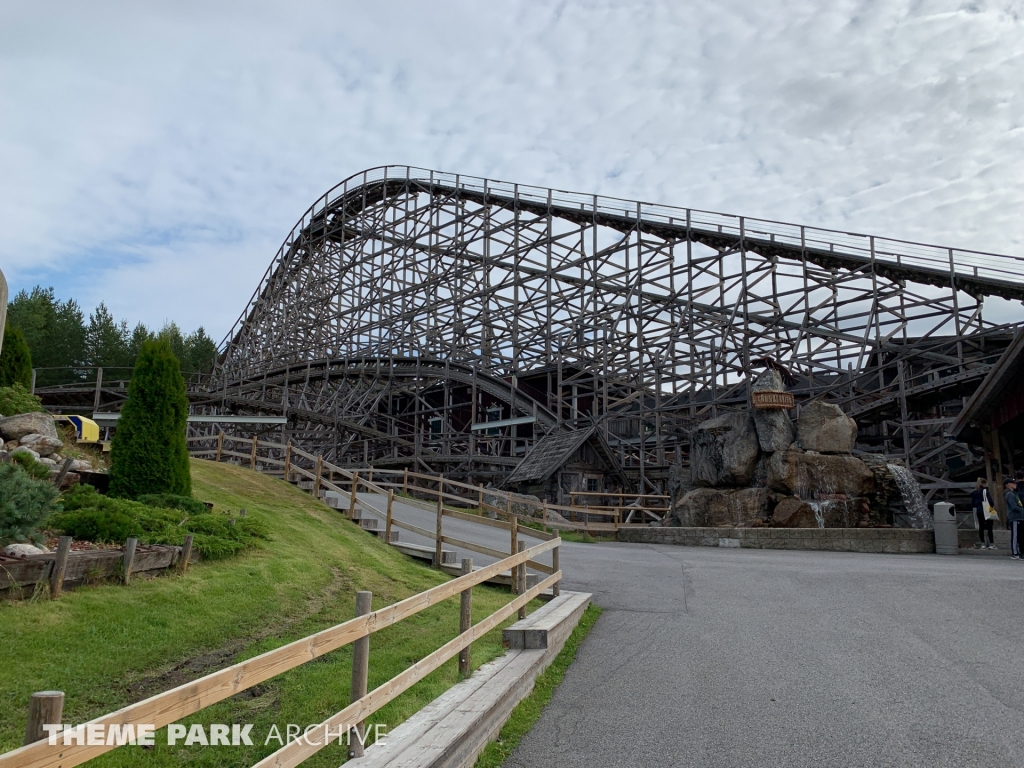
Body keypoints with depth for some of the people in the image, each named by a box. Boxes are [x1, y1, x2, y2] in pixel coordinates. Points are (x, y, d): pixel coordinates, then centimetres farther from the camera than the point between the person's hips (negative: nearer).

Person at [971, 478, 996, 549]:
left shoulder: (974, 492, 9)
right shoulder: (985, 490, -11)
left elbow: (972, 502, 13)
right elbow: (989, 500, -16)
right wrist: (992, 506, -1)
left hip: (979, 511, 6)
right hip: (986, 511, -6)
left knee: (981, 527, 8)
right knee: (989, 527, -2)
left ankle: (983, 544, 10)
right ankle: (991, 544, -3)